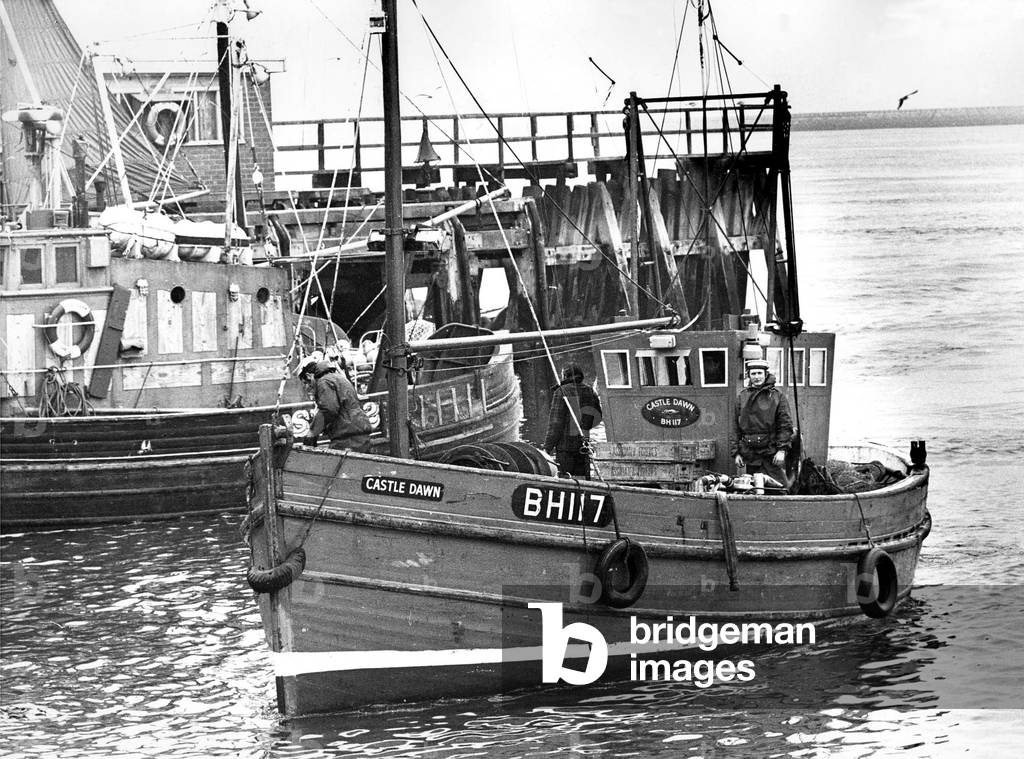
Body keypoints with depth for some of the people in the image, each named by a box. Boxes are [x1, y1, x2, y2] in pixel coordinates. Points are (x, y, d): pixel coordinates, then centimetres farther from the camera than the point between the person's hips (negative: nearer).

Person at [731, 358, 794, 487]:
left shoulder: (776, 395, 0)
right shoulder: (743, 396, 10)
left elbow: (786, 425, -3)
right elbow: (736, 427, 12)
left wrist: (782, 449, -11)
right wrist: (736, 452, 7)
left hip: (771, 453, -4)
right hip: (750, 454, 4)